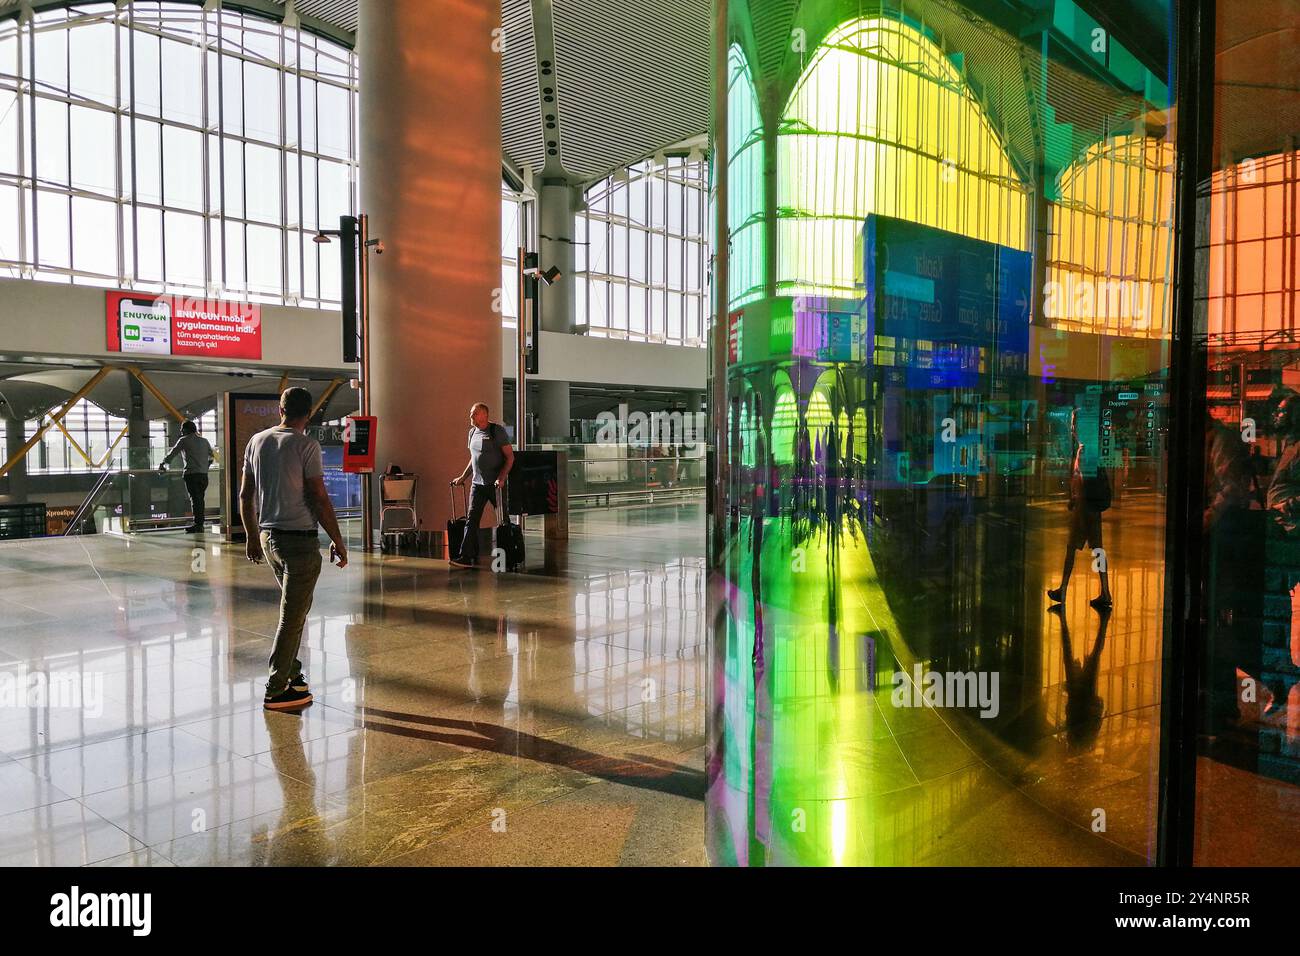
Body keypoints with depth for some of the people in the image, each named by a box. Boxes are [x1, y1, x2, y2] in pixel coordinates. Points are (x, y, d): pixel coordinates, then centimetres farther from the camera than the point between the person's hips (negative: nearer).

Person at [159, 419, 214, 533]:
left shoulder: (184, 440, 2)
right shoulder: (204, 441, 16)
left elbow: (172, 453, 9)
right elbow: (211, 456, 22)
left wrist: (163, 464, 22)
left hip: (191, 474, -5)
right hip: (204, 474, 5)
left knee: (195, 499, -8)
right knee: (200, 499, 10)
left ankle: (197, 524, -12)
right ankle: (200, 524, 11)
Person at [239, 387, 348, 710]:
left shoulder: (257, 441, 8)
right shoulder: (306, 445, -12)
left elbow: (245, 496, 12)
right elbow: (319, 498, -15)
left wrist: (252, 537, 21)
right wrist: (337, 540, -7)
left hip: (268, 536, 7)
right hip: (299, 540, -7)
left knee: (296, 607, 22)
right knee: (292, 615, 1)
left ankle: (290, 672, 26)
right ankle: (277, 690, 6)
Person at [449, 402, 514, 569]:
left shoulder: (497, 431, -8)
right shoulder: (473, 432, 13)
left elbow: (510, 457, -10)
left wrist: (501, 478, -21)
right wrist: (463, 477, 20)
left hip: (495, 484, -6)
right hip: (478, 484, 6)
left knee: (503, 521, 4)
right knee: (472, 520, -3)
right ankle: (466, 557, -5)